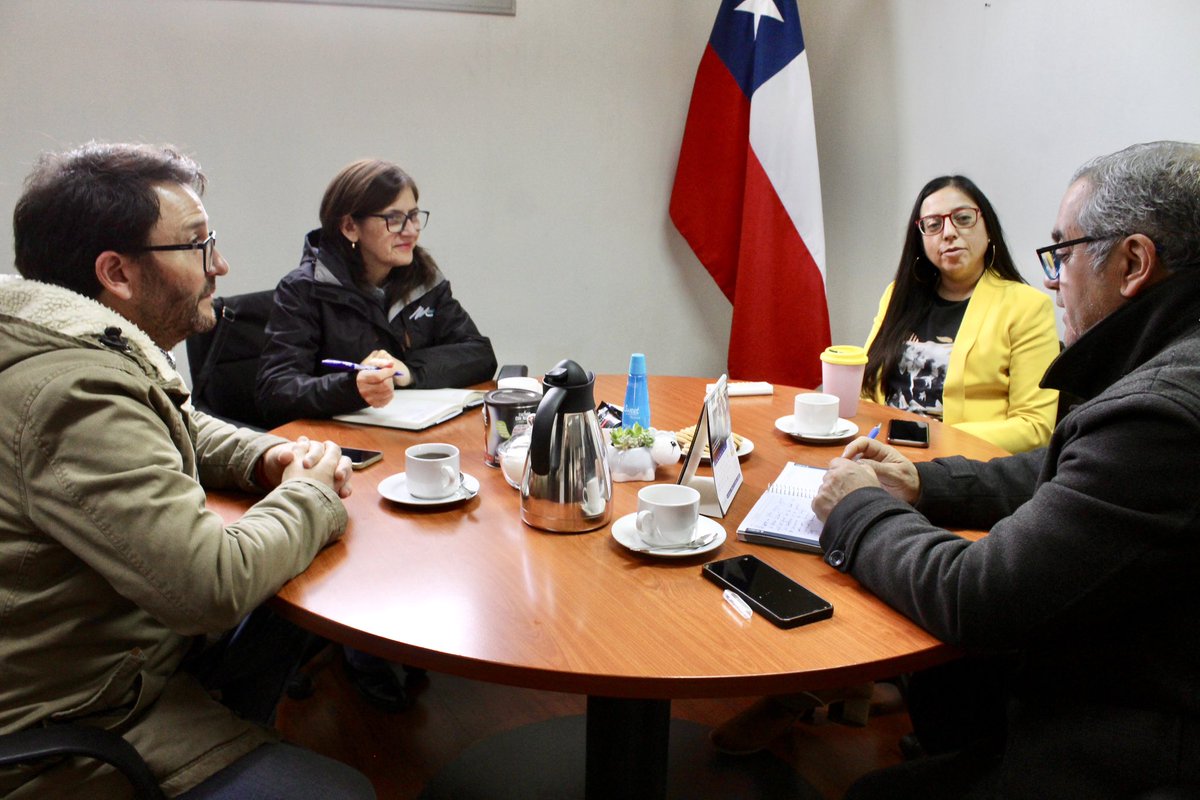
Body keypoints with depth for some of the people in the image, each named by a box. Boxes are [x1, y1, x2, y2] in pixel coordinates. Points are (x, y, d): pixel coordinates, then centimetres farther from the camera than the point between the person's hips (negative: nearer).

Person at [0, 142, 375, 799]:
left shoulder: (96, 349, 3)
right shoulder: (78, 394, -29)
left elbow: (179, 429, 22)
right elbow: (214, 583, -34)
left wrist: (265, 457, 1)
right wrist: (308, 495, -15)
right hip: (75, 737, -10)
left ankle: (236, 738, 30)